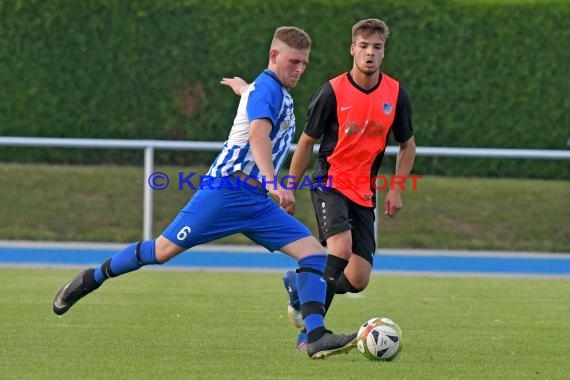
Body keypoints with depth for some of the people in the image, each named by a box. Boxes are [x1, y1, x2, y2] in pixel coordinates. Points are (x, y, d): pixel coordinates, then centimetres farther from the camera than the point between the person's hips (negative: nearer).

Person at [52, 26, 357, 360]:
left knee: (315, 253, -7)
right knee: (163, 251, -6)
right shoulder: (267, 88, -10)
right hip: (226, 191, -9)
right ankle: (91, 279, 15)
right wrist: (273, 182, -43)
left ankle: (317, 337, -17)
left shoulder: (281, 93, 19)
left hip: (256, 201, 9)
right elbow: (258, 132, -30)